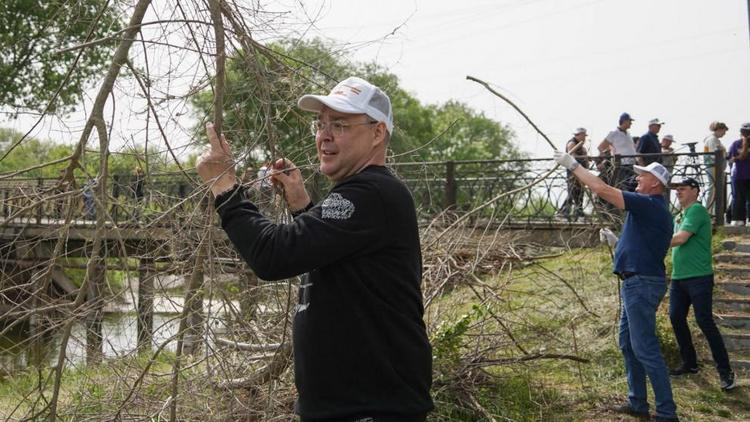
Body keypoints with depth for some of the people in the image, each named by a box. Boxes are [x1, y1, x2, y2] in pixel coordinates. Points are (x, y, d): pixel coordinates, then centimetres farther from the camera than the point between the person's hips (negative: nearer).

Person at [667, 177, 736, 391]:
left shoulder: (697, 210, -11)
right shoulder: (680, 215, 17)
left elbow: (680, 238, -19)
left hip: (698, 277, -9)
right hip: (678, 277, 9)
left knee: (705, 322, -9)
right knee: (676, 318, 9)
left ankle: (725, 371, 0)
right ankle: (690, 363, 23)